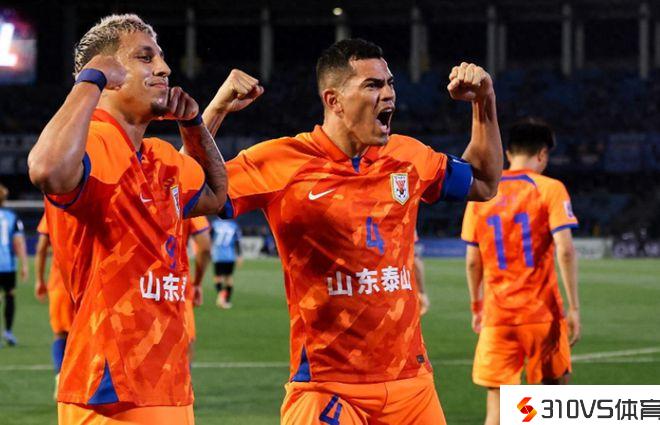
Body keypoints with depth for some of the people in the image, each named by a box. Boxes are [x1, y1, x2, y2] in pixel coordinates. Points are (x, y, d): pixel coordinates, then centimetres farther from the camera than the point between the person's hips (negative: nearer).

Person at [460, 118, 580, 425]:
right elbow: (565, 250, -12)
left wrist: (476, 307, 19)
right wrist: (573, 308, -9)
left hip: (497, 315, 2)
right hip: (542, 313, -2)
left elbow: (472, 261, 7)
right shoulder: (550, 189, -3)